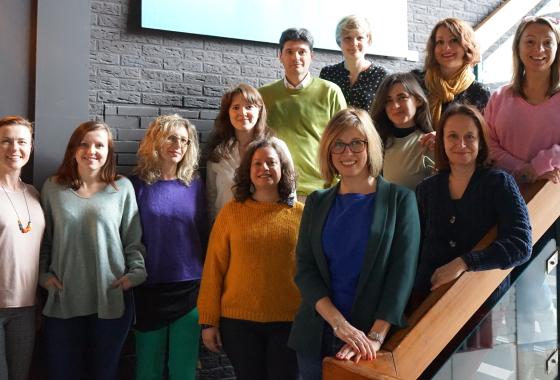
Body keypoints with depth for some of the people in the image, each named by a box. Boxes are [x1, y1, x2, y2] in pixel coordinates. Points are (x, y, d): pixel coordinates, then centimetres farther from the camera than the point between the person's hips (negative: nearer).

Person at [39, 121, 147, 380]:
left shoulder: (123, 188, 1)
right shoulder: (53, 187, 7)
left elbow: (133, 239, 4)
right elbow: (43, 239, 11)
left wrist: (136, 271, -9)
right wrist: (43, 274, 0)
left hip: (111, 299, -1)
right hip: (63, 300, 1)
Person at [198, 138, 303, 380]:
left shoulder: (301, 214, 1)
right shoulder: (231, 212, 0)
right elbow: (214, 269, 0)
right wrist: (209, 321, -2)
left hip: (289, 321, 0)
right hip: (238, 320, 0)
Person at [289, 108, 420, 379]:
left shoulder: (400, 200, -3)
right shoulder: (317, 202, 4)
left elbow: (403, 273, -9)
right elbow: (304, 270, -2)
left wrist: (375, 337, -19)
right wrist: (340, 324, -16)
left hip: (376, 337, -2)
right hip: (318, 335, 3)